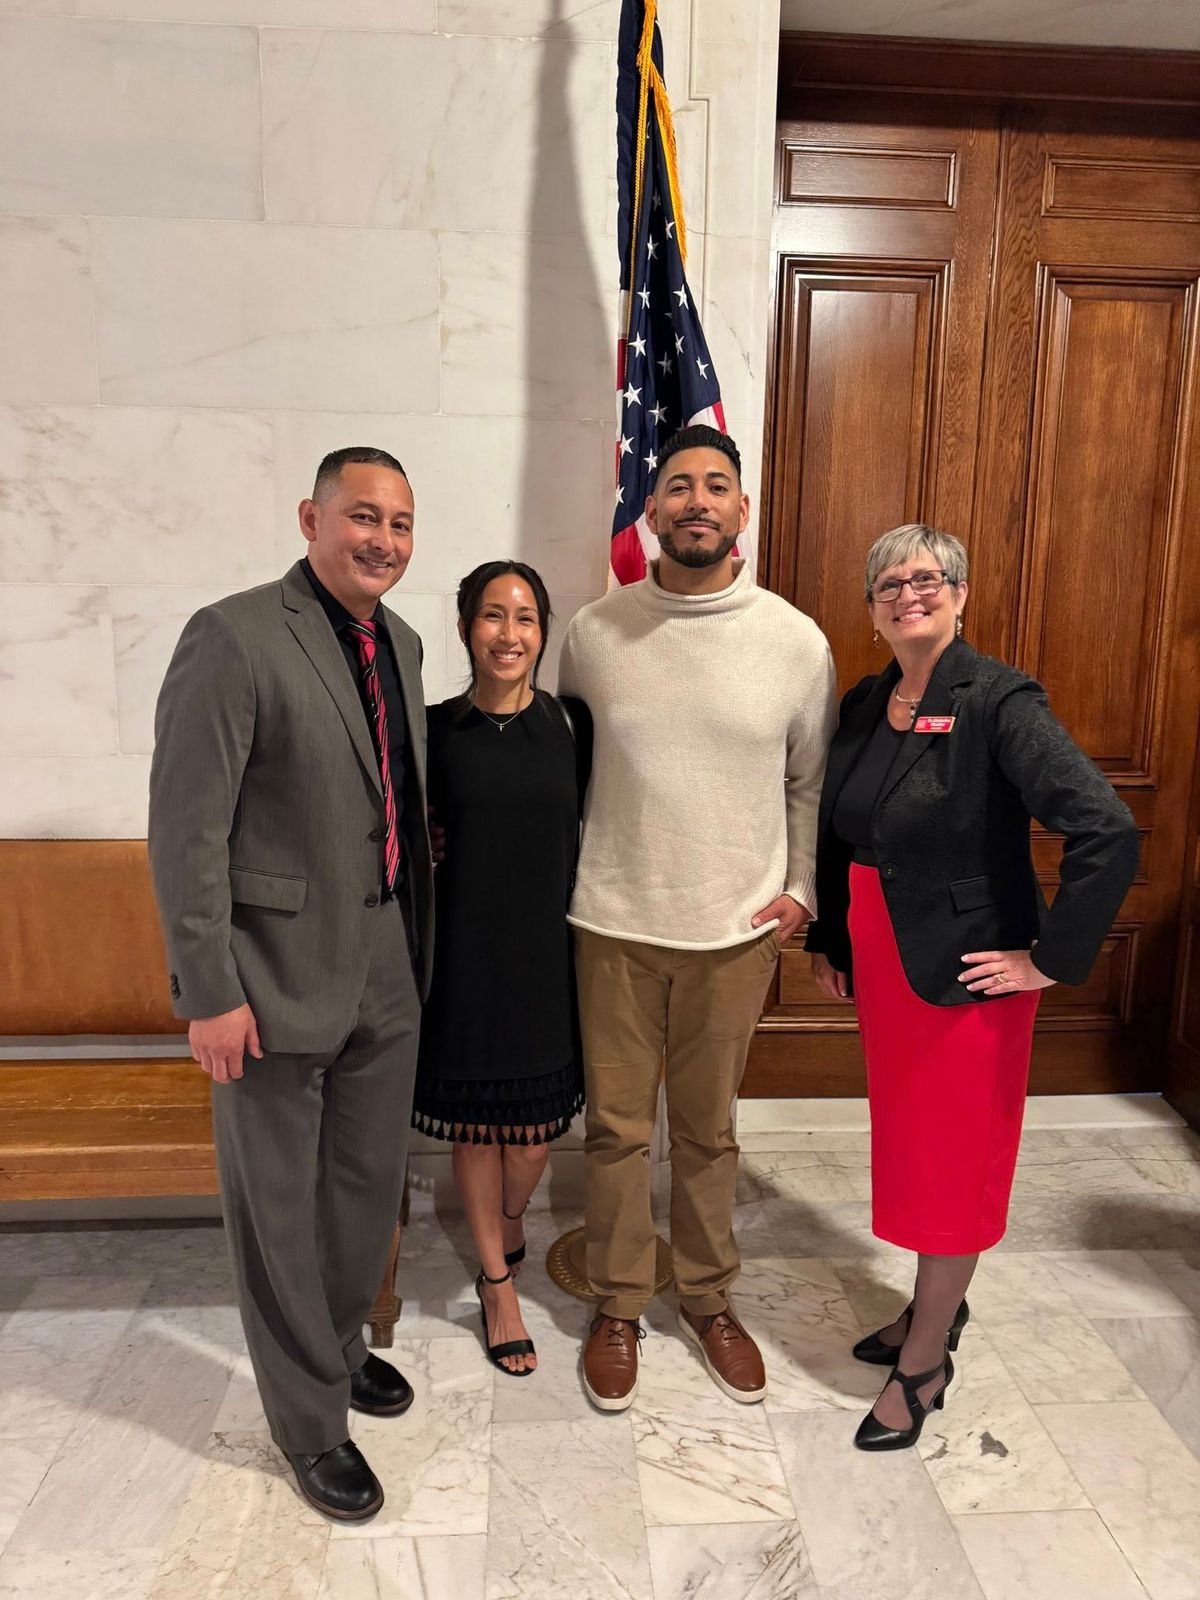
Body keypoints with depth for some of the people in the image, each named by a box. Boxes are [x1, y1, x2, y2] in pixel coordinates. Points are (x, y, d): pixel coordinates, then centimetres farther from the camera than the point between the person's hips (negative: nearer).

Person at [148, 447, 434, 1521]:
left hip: (387, 976, 7)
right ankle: (310, 1421, 34)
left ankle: (340, 1342, 48)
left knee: (370, 1180, 22)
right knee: (279, 1204, 12)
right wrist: (212, 992, -16)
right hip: (279, 978, -7)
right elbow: (186, 830, -17)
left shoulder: (400, 643, 7)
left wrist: (419, 942, 14)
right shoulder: (235, 638, -16)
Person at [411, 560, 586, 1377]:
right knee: (476, 1125, 11)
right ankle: (499, 1285, 33)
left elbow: (590, 834, 2)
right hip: (465, 951, -1)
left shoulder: (569, 725, -3)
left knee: (536, 1130, 11)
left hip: (549, 950, 1)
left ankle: (508, 1223, 46)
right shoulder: (435, 730, -5)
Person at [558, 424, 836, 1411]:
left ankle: (708, 1298, 38)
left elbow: (812, 782, 7)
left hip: (738, 930, 0)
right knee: (617, 1127, 11)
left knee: (708, 1129, 15)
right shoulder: (596, 632, -3)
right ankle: (618, 1307, 33)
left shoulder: (795, 641, -4)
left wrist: (801, 888, 0)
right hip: (615, 924, 0)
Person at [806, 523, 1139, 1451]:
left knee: (953, 1159, 8)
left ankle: (924, 1363, 26)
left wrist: (1051, 959, -19)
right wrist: (827, 941, 14)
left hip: (964, 972, -6)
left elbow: (1109, 833, -24)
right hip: (881, 967, 7)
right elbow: (835, 832, 16)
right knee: (909, 1140, 20)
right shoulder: (864, 705, 4)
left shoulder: (1000, 702, -18)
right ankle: (936, 1306, 42)